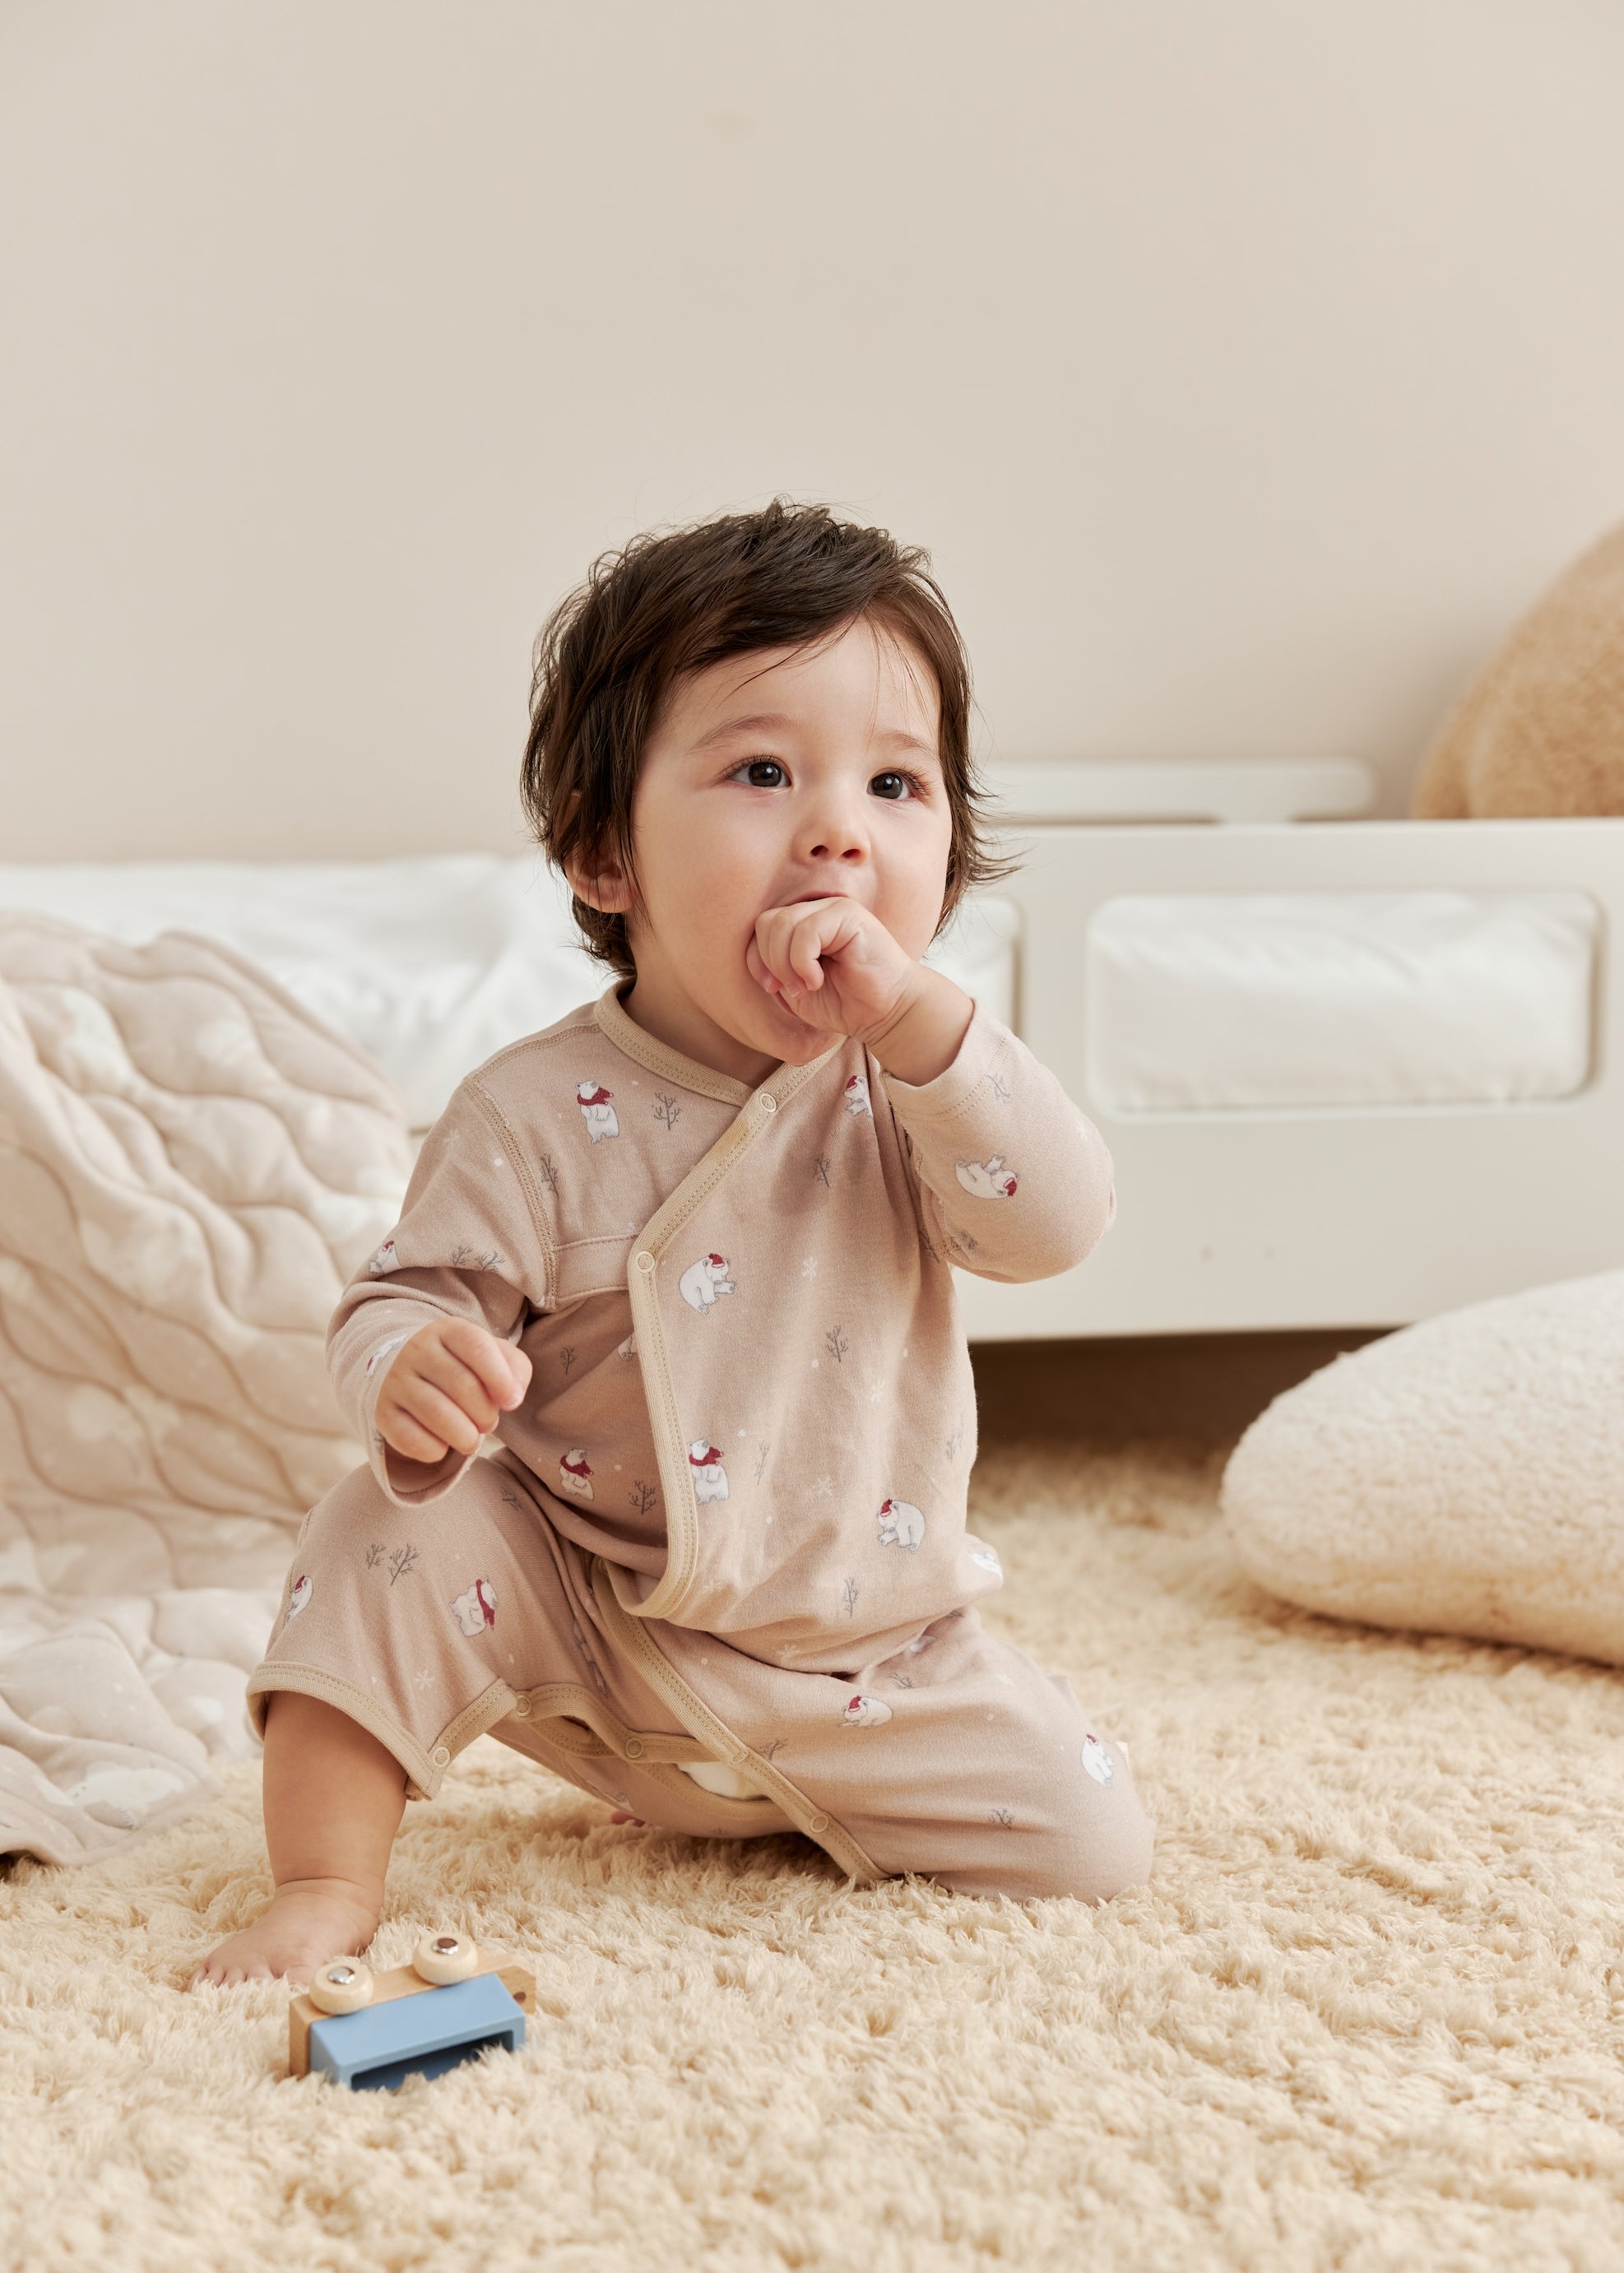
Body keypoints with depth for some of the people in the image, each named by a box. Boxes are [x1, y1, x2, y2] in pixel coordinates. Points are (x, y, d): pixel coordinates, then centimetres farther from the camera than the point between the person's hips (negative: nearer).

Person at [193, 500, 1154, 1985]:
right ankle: (327, 1887, -11)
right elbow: (402, 1300, -12)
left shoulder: (912, 1081, -9)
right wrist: (414, 1376, -37)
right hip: (582, 1627, -2)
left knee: (1095, 1846, -5)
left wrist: (916, 1014, -34)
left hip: (870, 1648, 3)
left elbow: (1057, 1224, -23)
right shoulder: (538, 1116, -16)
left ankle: (784, 1798, 22)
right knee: (395, 1539, -26)